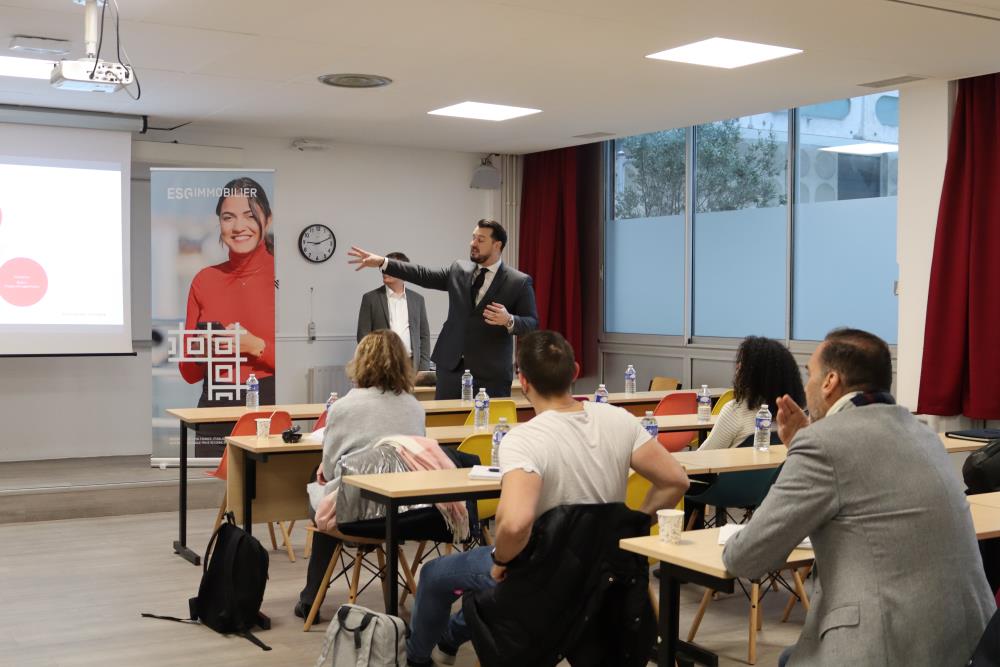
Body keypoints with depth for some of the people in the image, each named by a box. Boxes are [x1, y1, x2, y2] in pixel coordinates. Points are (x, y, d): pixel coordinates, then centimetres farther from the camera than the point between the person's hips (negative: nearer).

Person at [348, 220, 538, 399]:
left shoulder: (519, 282, -3)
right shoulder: (459, 270, 11)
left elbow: (532, 324, -5)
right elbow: (423, 275, 8)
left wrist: (509, 320, -26)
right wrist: (382, 262, 0)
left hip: (492, 374, -4)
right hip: (451, 367, 4)